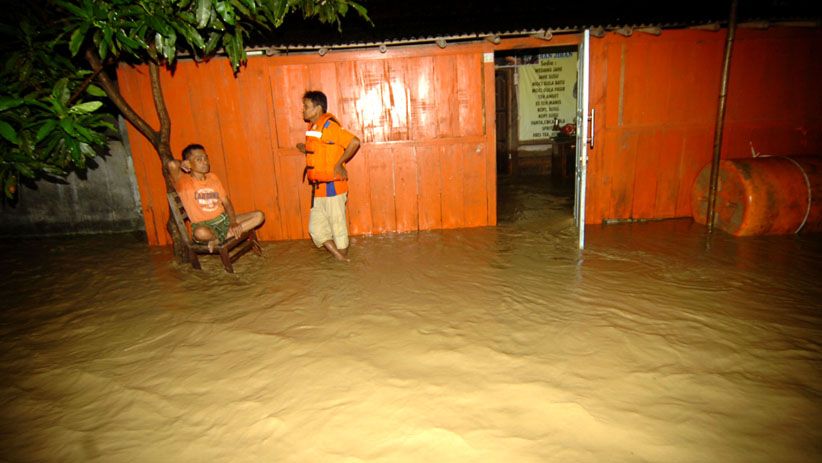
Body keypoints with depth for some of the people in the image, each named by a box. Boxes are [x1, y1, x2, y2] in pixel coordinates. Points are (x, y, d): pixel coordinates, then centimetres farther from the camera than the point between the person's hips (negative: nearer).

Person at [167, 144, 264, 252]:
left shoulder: (213, 177, 11)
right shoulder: (184, 183, -8)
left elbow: (226, 201, 9)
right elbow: (172, 164, -30)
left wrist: (233, 223, -8)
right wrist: (182, 164, -4)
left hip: (224, 220, 7)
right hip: (203, 225, -6)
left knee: (259, 215, -10)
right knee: (201, 233, -43)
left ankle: (217, 239, -14)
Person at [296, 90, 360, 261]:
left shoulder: (329, 126, -16)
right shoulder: (312, 128, 11)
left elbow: (355, 142, -23)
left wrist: (339, 163, -18)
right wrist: (305, 149, 8)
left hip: (332, 187, -9)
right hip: (318, 188, 9)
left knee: (337, 225, 5)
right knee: (316, 228, 12)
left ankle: (343, 261, 21)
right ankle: (339, 259, 24)